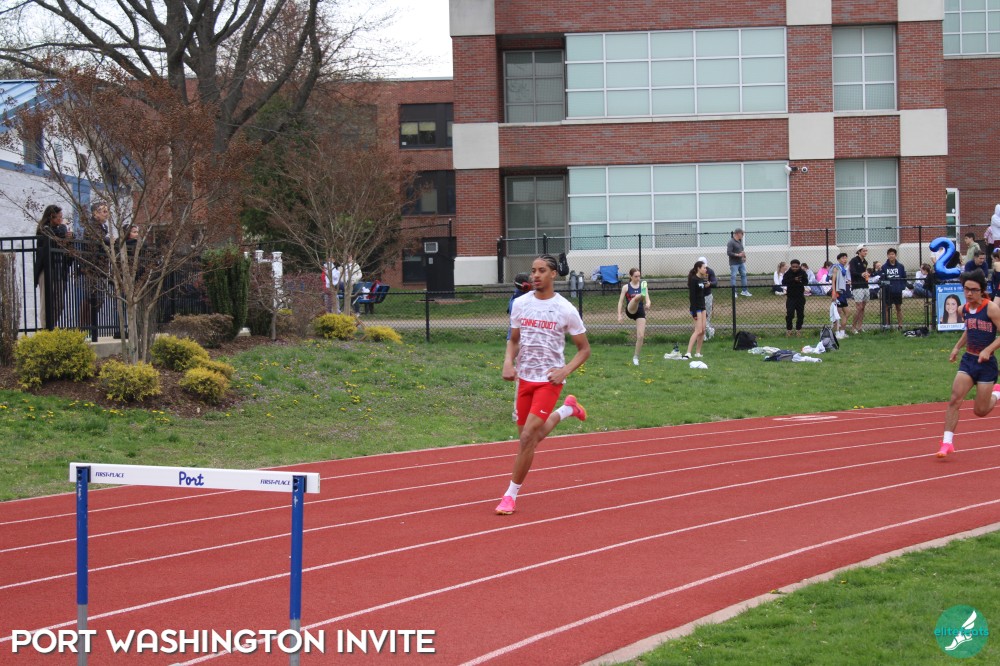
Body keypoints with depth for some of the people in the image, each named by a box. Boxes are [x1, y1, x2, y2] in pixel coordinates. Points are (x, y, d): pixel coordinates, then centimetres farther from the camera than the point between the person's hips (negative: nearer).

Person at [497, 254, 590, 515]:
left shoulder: (565, 310, -8)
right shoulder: (520, 304, 2)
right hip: (524, 377, 5)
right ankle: (568, 409, 44)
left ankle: (511, 495, -4)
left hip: (549, 379, -5)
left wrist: (565, 370, -15)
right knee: (530, 436, 15)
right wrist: (508, 363, -5)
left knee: (528, 436, -15)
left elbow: (584, 349, 1)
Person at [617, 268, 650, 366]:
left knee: (641, 336, -5)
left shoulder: (643, 286, 7)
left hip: (641, 312, 3)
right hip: (630, 311, -2)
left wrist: (648, 304, -24)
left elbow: (648, 300, 1)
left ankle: (636, 357, 9)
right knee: (636, 297, -34)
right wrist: (619, 315, -5)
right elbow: (621, 301, 4)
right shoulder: (626, 287, 3)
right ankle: (641, 295, -72)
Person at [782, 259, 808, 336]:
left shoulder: (802, 273, -2)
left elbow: (806, 283, -7)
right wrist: (793, 280, -27)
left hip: (800, 296, 2)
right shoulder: (787, 273, -6)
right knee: (789, 314, -8)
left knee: (800, 314, 4)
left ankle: (798, 329, 17)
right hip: (790, 297, -2)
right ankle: (788, 329, 5)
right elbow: (783, 282, -18)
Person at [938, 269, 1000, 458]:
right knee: (954, 399, -13)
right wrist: (957, 347, 14)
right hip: (968, 360, 5)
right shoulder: (965, 309, 5)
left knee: (980, 411, 4)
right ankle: (947, 442, -12)